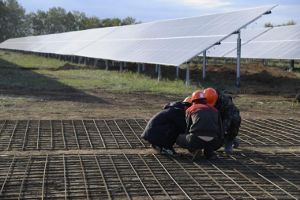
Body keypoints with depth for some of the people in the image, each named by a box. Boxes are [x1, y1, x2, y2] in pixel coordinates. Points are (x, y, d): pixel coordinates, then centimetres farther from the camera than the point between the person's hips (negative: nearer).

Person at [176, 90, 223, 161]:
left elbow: (188, 128, 24)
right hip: (212, 142, 3)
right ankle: (209, 152, 11)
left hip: (197, 139, -3)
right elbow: (220, 131, 24)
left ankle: (195, 150, 0)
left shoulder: (190, 109, 18)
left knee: (179, 140, 28)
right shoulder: (214, 110, 24)